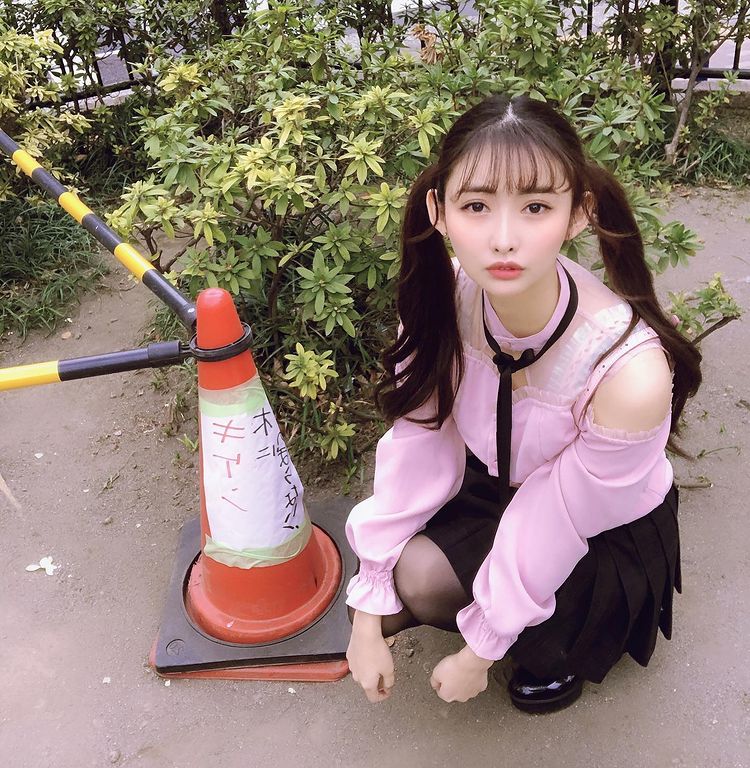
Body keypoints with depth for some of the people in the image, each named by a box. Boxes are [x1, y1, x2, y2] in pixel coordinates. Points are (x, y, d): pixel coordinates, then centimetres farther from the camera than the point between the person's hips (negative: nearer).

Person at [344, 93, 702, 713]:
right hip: (499, 487, 4)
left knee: (424, 582, -21)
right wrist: (367, 619, -14)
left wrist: (479, 653, -11)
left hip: (606, 538, -4)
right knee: (409, 570, -18)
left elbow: (553, 528, -26)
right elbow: (417, 452, -18)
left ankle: (561, 650, 11)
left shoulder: (631, 374, -39)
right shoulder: (443, 299, -25)